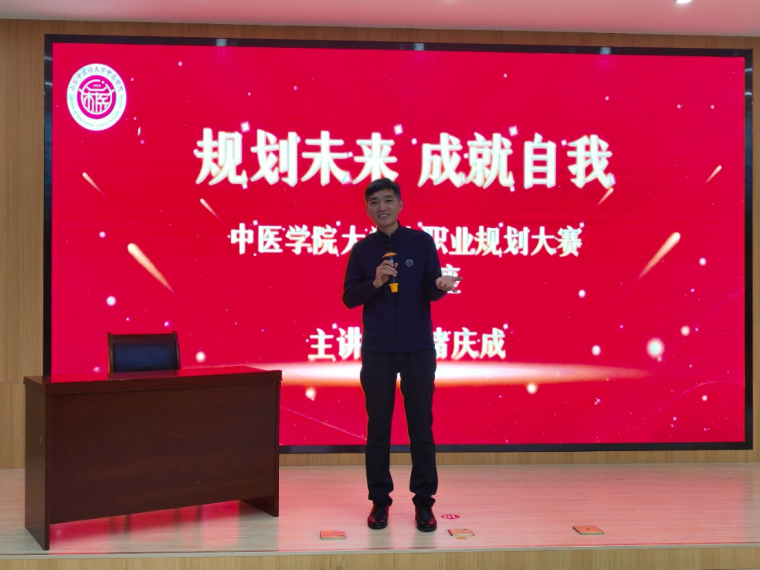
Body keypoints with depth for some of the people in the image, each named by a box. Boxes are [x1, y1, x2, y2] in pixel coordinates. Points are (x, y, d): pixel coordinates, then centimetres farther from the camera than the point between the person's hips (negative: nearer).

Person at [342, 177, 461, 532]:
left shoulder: (421, 242, 3)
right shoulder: (361, 250, 6)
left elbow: (431, 290, 0)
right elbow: (348, 297, 4)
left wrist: (440, 285, -22)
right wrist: (374, 283, -14)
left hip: (418, 348, -1)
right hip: (377, 350, 1)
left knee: (421, 425, 2)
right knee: (378, 427, 5)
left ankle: (424, 501, 12)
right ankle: (380, 500, 16)